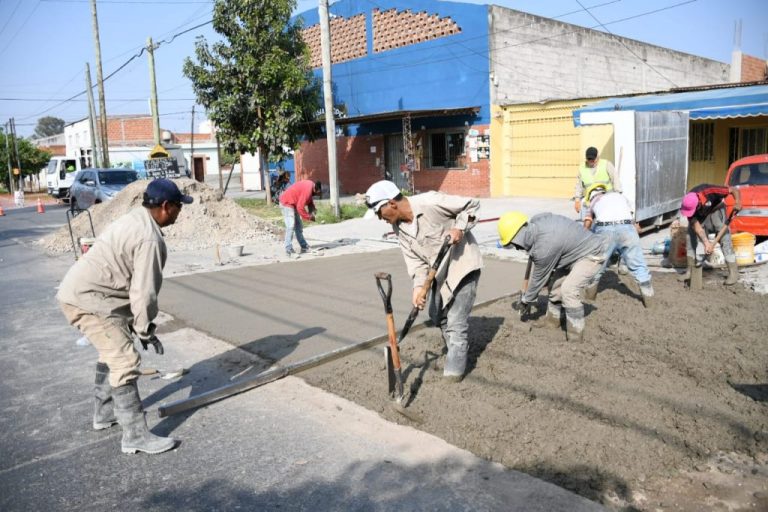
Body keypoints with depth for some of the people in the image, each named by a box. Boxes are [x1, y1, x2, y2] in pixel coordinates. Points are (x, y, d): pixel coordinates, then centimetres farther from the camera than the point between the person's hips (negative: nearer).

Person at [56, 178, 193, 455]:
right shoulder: (149, 238, -20)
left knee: (112, 353, 25)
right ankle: (135, 435, -4)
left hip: (80, 291, 11)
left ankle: (104, 413, 39)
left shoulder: (134, 220, 13)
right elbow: (144, 292, -20)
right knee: (125, 361, -10)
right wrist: (146, 331, -6)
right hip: (89, 299, -11)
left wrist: (140, 325, 18)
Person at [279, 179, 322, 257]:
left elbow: (309, 200, 15)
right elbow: (300, 207, -28)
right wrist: (309, 217, -17)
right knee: (291, 226, -18)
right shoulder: (307, 190, -28)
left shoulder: (310, 185, 1)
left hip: (293, 203, 10)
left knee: (298, 226, 15)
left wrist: (312, 209, -2)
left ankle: (304, 246, 23)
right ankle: (289, 251, -20)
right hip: (287, 203, -10)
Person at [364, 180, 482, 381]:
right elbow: (414, 260, -7)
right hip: (440, 271, 8)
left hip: (463, 265, -8)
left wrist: (459, 228, -26)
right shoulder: (399, 227, -5)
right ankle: (457, 351, 42)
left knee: (456, 321, -8)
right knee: (437, 316, 19)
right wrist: (418, 286, -21)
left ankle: (454, 370, 3)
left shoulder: (431, 202, -27)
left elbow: (472, 204, -15)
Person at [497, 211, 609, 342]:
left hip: (591, 254, -10)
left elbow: (539, 277, -18)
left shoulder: (544, 247, -34)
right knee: (555, 282, 14)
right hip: (575, 250, 10)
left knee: (569, 289, -20)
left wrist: (525, 300, -4)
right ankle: (552, 318, 32)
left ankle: (575, 337, -8)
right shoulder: (536, 220, -12)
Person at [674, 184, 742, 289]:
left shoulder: (709, 191, -41)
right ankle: (691, 271, 7)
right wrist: (706, 242, -39)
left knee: (724, 238, -13)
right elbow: (696, 226, -29)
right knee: (691, 237, -4)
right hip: (700, 215, 3)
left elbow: (734, 190, -32)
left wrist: (737, 203, -49)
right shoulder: (688, 205, -30)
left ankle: (733, 273, -8)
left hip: (716, 209, -3)